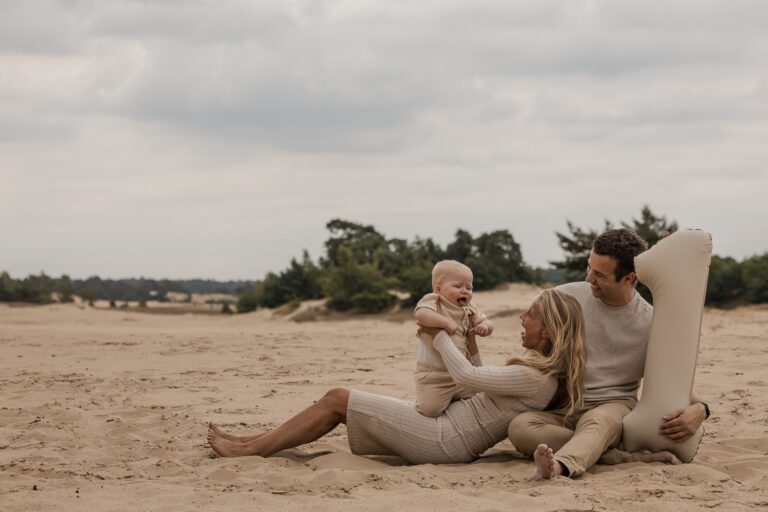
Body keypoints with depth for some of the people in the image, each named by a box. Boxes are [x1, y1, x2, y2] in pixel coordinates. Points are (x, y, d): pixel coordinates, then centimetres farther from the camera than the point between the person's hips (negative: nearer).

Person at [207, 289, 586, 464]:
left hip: (442, 440, -9)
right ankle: (255, 442, 13)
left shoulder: (535, 377, -20)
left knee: (337, 400, -5)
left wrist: (440, 334, -5)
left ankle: (251, 449, 3)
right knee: (338, 401, 8)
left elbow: (466, 376, -18)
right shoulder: (540, 367, 9)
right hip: (445, 424, 9)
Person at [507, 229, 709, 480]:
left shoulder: (651, 324, 0)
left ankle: (559, 465, -74)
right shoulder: (565, 297, 3)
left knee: (597, 422, -41)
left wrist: (698, 408, -16)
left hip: (612, 405, -2)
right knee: (519, 427, -33)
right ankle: (622, 456, -38)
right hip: (559, 408, 3)